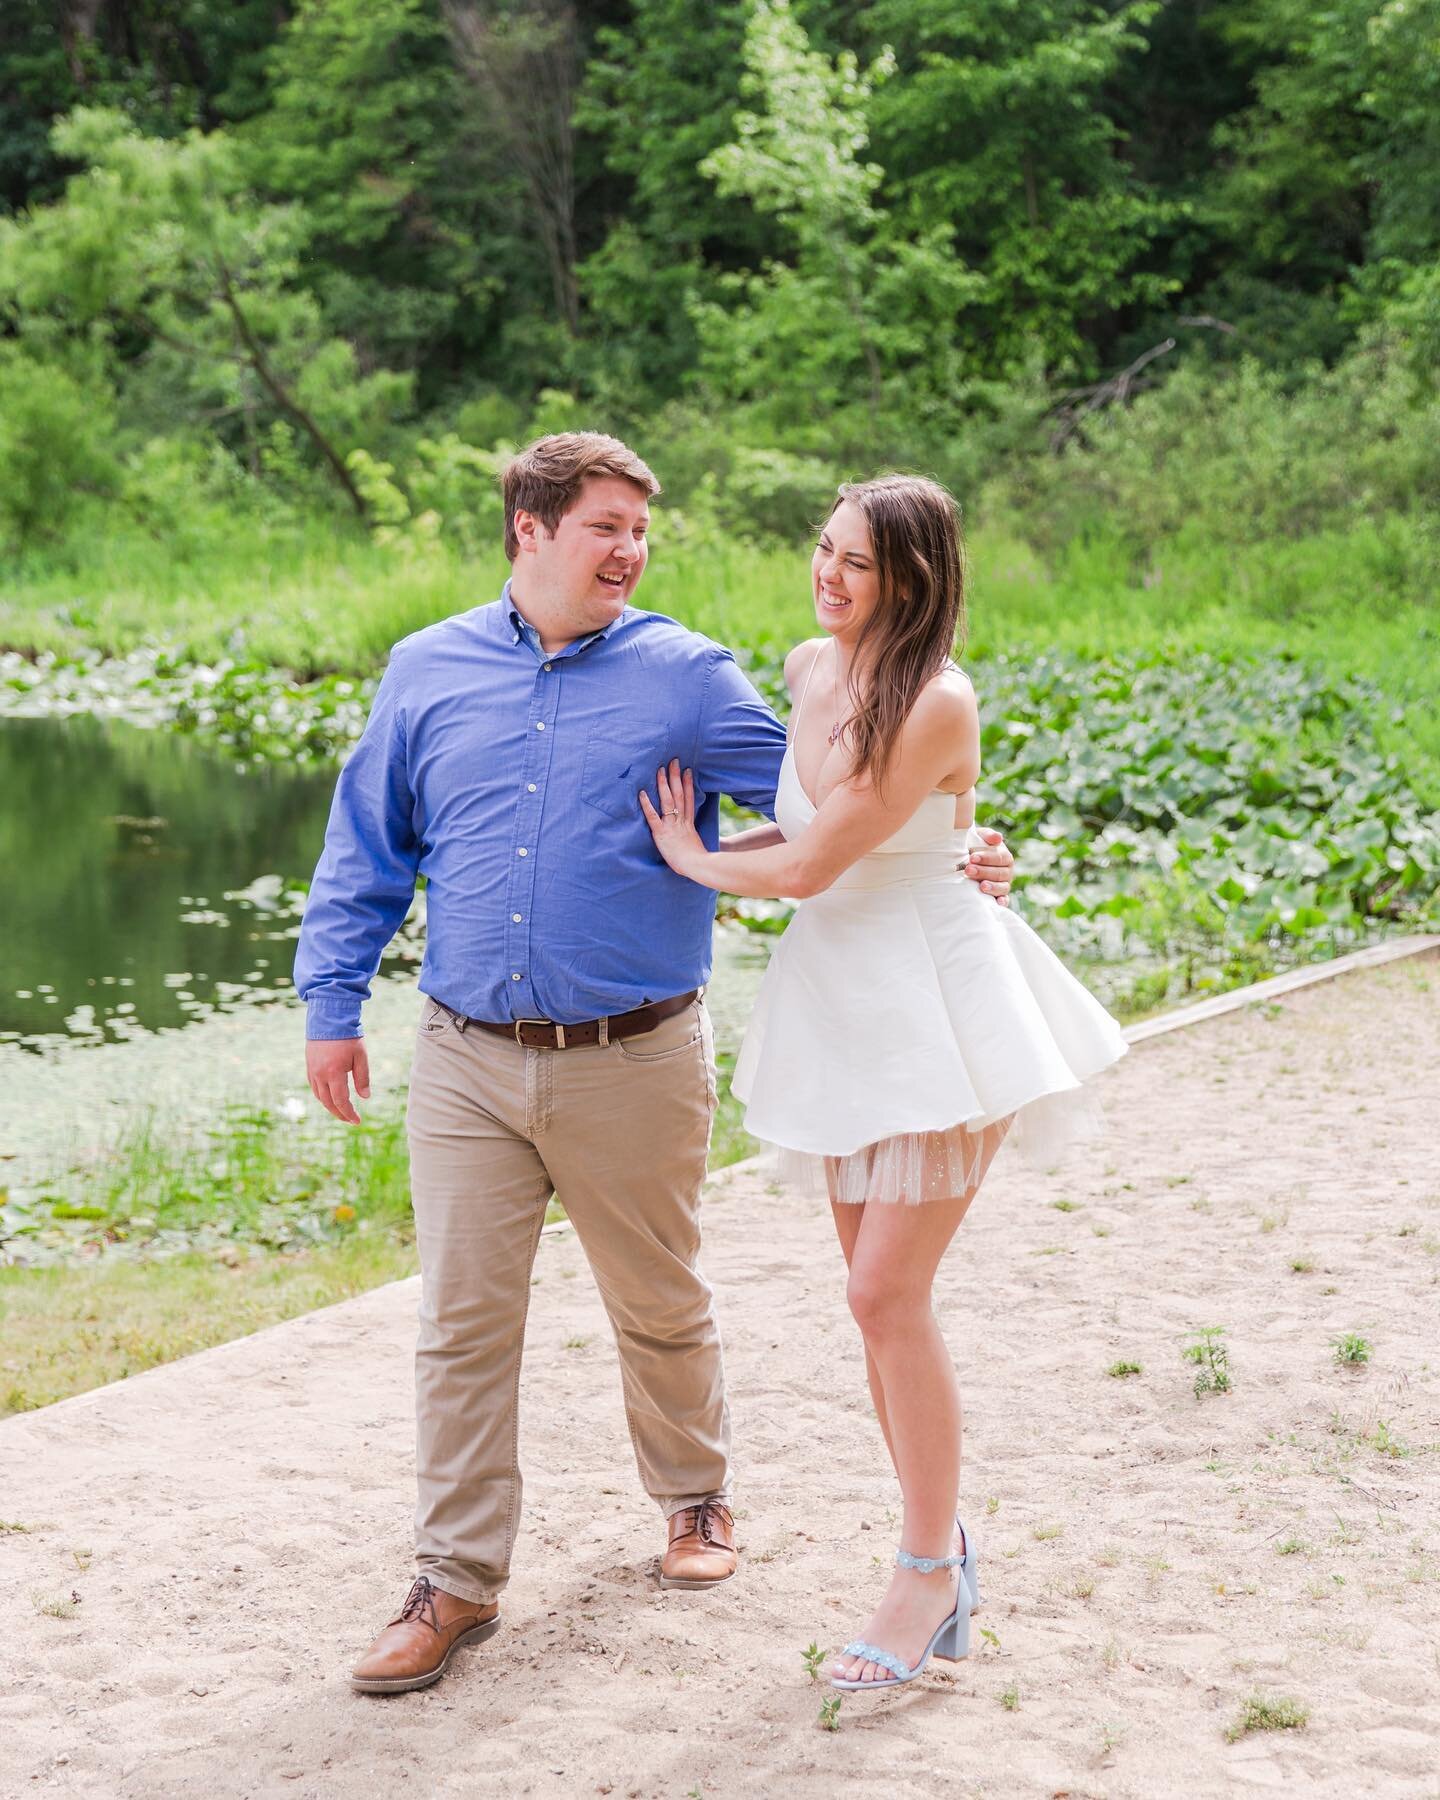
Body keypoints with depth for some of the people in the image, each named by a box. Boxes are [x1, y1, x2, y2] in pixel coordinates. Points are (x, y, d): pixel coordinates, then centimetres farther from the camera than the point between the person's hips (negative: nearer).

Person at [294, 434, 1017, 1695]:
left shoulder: (685, 679, -1)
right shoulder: (428, 672, 6)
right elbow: (365, 855, 12)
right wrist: (333, 1006, 8)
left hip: (634, 1062, -1)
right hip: (468, 1061, 1)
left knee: (660, 1307, 14)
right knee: (463, 1321, 3)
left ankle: (696, 1498, 39)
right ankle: (459, 1580, 13)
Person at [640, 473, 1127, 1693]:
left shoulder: (937, 703, -19)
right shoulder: (810, 668, 4)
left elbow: (811, 863, -16)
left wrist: (693, 859, -2)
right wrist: (715, 847, 15)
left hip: (936, 1007, -7)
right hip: (837, 1003, 7)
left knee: (887, 1292, -9)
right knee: (880, 1294, 11)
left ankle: (927, 1572, 6)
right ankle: (945, 1542, 25)